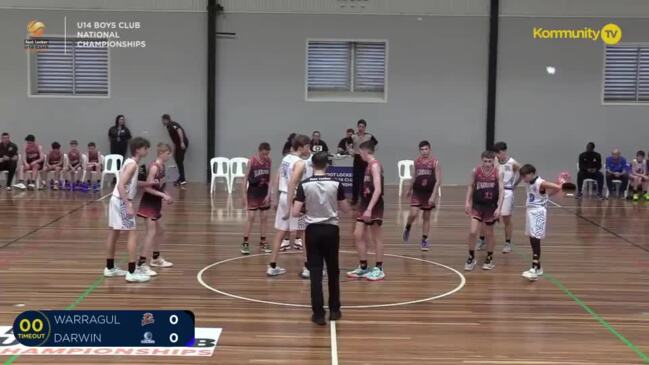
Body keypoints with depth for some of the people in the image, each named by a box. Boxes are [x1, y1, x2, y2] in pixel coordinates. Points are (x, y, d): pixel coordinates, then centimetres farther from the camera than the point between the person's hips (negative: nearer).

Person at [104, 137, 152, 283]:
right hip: (122, 201, -10)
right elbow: (121, 186, -24)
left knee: (114, 233, 16)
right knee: (133, 234, -8)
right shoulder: (132, 164, -16)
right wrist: (129, 206, -27)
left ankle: (110, 268, 26)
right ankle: (132, 272, -9)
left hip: (117, 200, 10)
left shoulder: (130, 162, 12)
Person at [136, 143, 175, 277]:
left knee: (158, 231, 21)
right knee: (151, 232, -14)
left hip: (155, 202, 10)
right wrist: (163, 195, -25)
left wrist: (166, 195, 7)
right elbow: (147, 188, -23)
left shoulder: (162, 166, 7)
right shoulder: (154, 167, -20)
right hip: (149, 203, -10)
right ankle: (141, 264, -14)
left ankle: (156, 258, 38)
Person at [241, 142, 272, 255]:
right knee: (251, 217, -6)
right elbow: (246, 178, -8)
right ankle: (245, 243, -1)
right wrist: (244, 194, -10)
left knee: (264, 217, 9)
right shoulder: (252, 161, -14)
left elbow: (270, 179, 1)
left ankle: (263, 241, 20)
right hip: (253, 191, -4)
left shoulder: (269, 161, -3)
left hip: (264, 192, 4)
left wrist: (268, 194, -5)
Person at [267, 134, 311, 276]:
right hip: (293, 198, -8)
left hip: (283, 196, 8)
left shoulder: (286, 158, 11)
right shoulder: (300, 162, -15)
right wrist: (289, 207, -23)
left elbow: (278, 179, 16)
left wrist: (278, 199, 23)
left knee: (281, 232, 11)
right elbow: (292, 184, -23)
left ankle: (272, 266, 12)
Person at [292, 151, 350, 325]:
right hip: (331, 230, 1)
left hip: (313, 230, -1)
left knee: (315, 272, 3)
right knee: (333, 270, 14)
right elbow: (346, 209, 3)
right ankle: (334, 310, 23)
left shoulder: (305, 184, -7)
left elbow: (295, 212, -10)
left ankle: (318, 313, 1)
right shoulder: (335, 184, -5)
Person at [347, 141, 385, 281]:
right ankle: (363, 267, 19)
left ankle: (379, 269, 11)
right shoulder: (369, 165, 12)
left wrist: (369, 209, -30)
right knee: (358, 235, 10)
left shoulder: (375, 165, -16)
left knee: (376, 238, 1)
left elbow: (378, 189, -25)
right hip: (366, 204, 9)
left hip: (374, 206, -9)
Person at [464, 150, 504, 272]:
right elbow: (471, 186, 8)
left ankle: (489, 258, 29)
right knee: (472, 232, -9)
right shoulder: (475, 171, -5)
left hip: (491, 206, -1)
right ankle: (471, 258, 9)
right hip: (477, 205, 1)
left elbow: (501, 191, -12)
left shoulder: (498, 173, -10)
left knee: (489, 234, 11)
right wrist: (467, 202, 0)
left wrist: (499, 208, -20)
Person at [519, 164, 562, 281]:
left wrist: (546, 195, -10)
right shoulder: (530, 183, 9)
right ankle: (538, 267, 25)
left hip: (538, 213, -9)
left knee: (536, 240, -14)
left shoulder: (540, 183, -16)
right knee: (533, 241, 14)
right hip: (530, 211, 9)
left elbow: (558, 188, -23)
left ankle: (534, 270, -17)